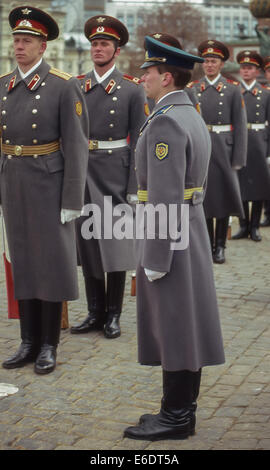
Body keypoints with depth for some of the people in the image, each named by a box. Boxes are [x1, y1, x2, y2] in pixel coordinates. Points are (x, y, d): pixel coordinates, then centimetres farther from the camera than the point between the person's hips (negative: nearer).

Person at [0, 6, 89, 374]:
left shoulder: (64, 86, -8)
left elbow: (76, 145, -11)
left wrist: (72, 201, -14)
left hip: (49, 185, -5)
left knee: (51, 262, 3)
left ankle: (49, 345, 15)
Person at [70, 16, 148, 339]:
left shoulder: (132, 89, -2)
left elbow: (138, 142, -4)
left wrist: (134, 188, -9)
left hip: (115, 175, -3)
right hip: (82, 173, 4)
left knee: (116, 244, 2)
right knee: (87, 243, 8)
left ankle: (113, 315, 14)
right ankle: (95, 312, 20)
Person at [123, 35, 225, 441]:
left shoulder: (165, 121, -18)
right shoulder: (193, 117, 13)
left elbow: (164, 196, -23)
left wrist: (155, 259, -20)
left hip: (167, 236, -10)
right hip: (191, 230, 10)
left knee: (172, 326, -2)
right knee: (187, 323, 12)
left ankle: (175, 417, 7)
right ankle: (182, 409, 22)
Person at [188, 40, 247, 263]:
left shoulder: (233, 89, 1)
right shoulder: (192, 89, 6)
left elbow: (240, 125, -2)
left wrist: (238, 159, -8)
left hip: (223, 149, -2)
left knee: (224, 195, 4)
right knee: (202, 196, 6)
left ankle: (220, 246, 14)